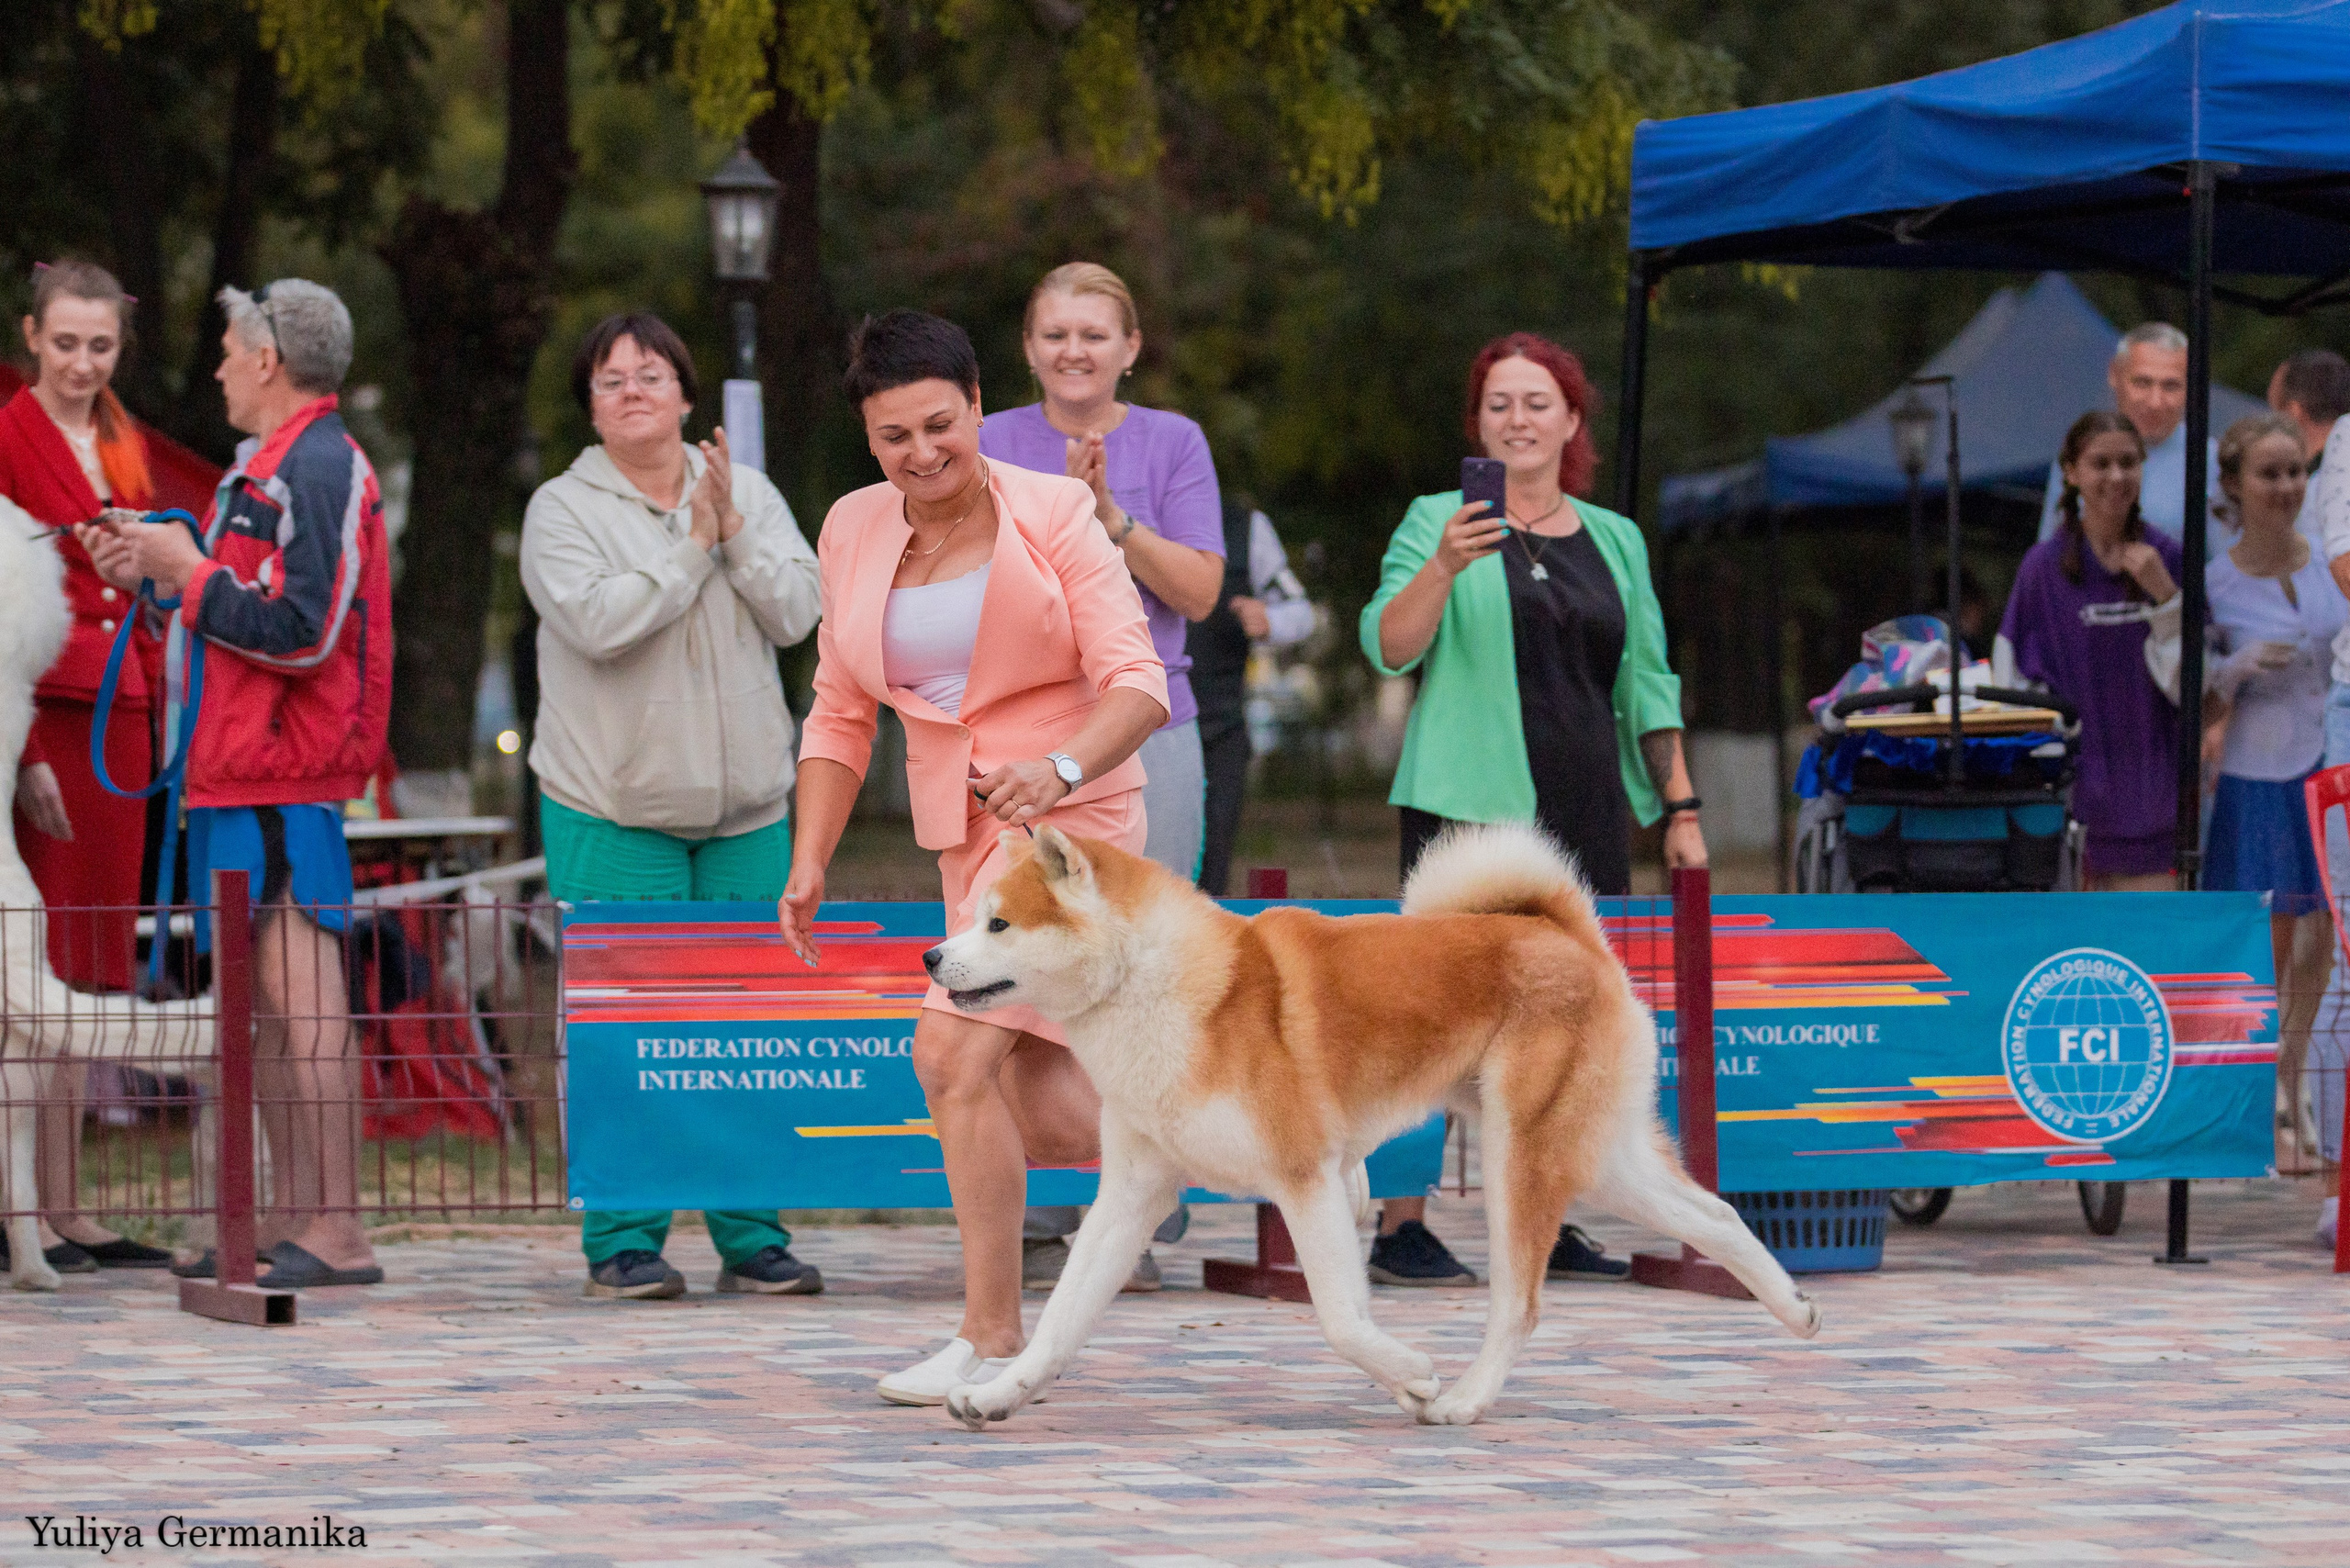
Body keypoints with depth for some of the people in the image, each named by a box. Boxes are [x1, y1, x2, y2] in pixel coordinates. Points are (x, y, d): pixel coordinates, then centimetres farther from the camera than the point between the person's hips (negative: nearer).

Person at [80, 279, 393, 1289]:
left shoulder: (319, 468, -12)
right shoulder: (267, 466, 21)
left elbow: (303, 630, -21)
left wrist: (191, 573, -12)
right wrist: (154, 578, 13)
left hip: (284, 778, -11)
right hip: (237, 770, 11)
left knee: (300, 992, -12)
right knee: (266, 1001, 12)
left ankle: (336, 1230, -13)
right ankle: (293, 1216, 16)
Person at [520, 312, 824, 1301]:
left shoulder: (746, 494, 11)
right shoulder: (564, 508, 0)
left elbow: (796, 612, 0)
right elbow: (596, 620, -16)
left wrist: (733, 533, -11)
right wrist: (693, 550, -12)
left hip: (746, 806, 3)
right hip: (614, 810, -3)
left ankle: (751, 1237, 9)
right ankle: (623, 1243, 1)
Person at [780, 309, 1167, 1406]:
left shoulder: (1052, 513, -7)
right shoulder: (854, 532, 7)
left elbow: (1137, 681, -14)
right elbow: (840, 713, 13)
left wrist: (1062, 768, -32)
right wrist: (809, 859, 3)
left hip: (1072, 818, -6)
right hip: (959, 832, 6)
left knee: (953, 1051, -21)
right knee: (1038, 1114, 7)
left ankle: (991, 1338, -15)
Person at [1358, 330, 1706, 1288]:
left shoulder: (1615, 540, 16)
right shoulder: (1439, 521, 3)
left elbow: (1646, 685, 20)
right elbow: (1389, 649, -8)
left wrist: (1679, 807, 14)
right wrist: (1443, 568, -24)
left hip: (1587, 812, 5)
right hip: (1468, 807, -5)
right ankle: (1401, 1226, -7)